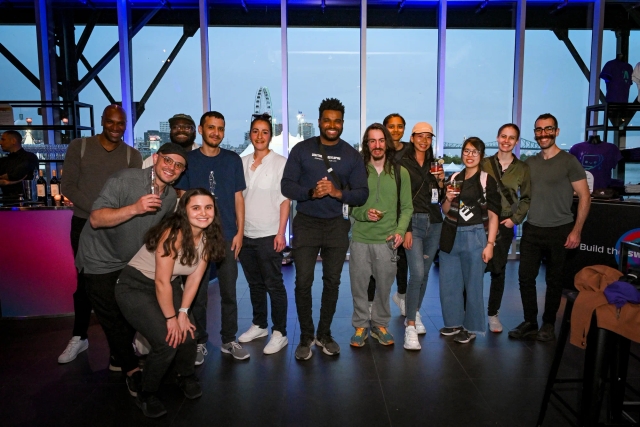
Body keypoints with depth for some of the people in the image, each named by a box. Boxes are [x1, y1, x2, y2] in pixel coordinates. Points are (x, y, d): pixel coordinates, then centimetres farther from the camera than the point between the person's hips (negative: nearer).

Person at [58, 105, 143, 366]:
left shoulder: (132, 155, 5)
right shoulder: (79, 147, 2)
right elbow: (68, 187, -4)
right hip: (84, 225, 0)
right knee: (85, 282, 10)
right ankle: (79, 337, 28)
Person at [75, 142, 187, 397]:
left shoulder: (171, 196, -5)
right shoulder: (126, 179, -26)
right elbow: (96, 219, -33)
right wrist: (135, 208, -45)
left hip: (131, 262, 6)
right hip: (101, 261, -6)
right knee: (114, 318, 0)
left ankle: (120, 356, 41)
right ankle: (131, 369, 18)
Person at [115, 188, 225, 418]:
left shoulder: (208, 237, -8)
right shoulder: (173, 234, -31)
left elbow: (195, 277, -3)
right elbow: (161, 282, -25)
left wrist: (183, 312, -7)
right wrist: (171, 318, -14)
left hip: (169, 286, 6)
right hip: (135, 287, -6)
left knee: (188, 335, -7)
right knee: (167, 343, -18)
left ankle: (186, 377, 26)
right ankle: (145, 395, 10)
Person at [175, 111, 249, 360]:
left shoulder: (233, 160, 6)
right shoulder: (188, 160, 3)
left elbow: (238, 198, 7)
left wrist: (239, 231, 0)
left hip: (227, 235, 1)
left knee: (229, 291, 6)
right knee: (198, 291, 7)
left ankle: (229, 340, 20)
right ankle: (199, 342, 22)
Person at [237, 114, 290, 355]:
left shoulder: (280, 162, -4)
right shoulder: (242, 163, 9)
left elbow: (285, 200, -7)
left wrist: (281, 233, -12)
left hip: (269, 235, -5)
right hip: (245, 234, 5)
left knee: (274, 285, 2)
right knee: (254, 283, 16)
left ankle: (280, 333, 14)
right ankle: (259, 325, 31)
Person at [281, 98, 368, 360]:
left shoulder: (352, 155, 4)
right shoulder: (301, 149, 1)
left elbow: (362, 193, 0)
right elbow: (287, 185, -4)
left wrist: (338, 192, -18)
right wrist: (311, 192, -21)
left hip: (337, 225, 2)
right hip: (306, 223, -1)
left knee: (332, 281, 9)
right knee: (303, 281, -3)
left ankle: (324, 334, 27)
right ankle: (305, 337, 15)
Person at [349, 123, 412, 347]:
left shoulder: (400, 173, 3)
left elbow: (406, 207, 6)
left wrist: (400, 231, -8)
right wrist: (364, 214, -15)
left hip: (387, 240, 1)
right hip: (360, 239, 0)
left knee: (384, 286, 11)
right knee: (358, 285, 7)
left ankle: (380, 324, 30)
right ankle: (361, 326, 25)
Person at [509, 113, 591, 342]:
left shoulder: (569, 161, -5)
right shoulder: (529, 162, 8)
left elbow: (584, 196, -6)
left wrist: (576, 231, -11)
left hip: (559, 231, -4)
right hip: (531, 230, 4)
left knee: (554, 279, 8)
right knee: (525, 277, 3)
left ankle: (548, 324, 22)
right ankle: (530, 323, 16)